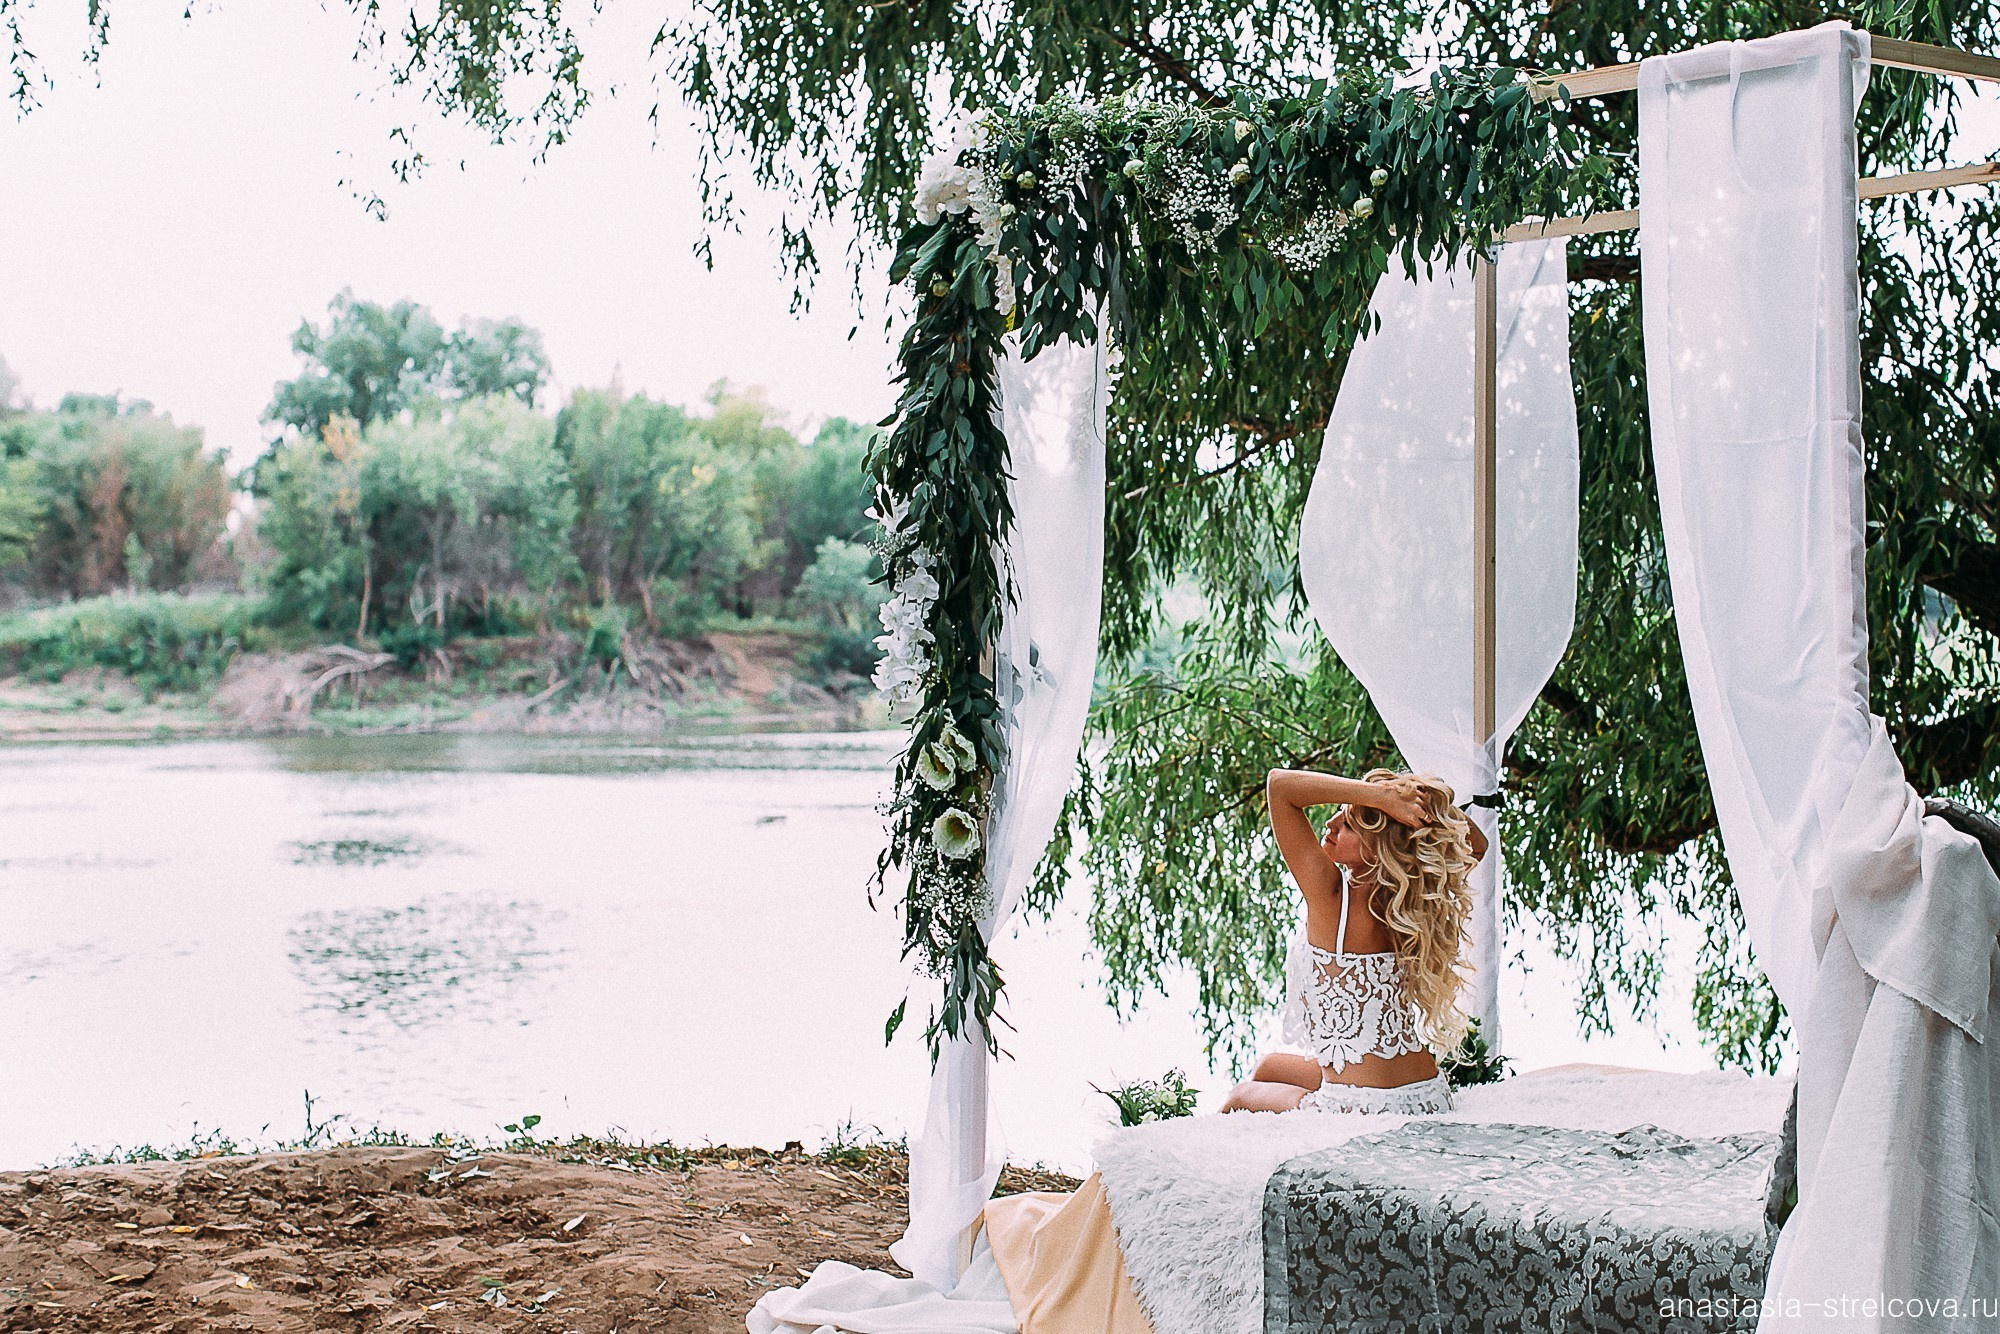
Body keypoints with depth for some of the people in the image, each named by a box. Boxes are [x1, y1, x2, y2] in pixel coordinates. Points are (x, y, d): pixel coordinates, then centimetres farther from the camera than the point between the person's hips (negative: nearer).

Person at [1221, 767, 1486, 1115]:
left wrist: (1382, 797, -25)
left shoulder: (1333, 898, -19)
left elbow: (1279, 784, -20)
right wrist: (1438, 808, -4)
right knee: (1269, 1067, 32)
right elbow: (1475, 845, 17)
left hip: (1362, 1109, -7)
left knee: (1242, 1098, 25)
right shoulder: (1415, 901, -3)